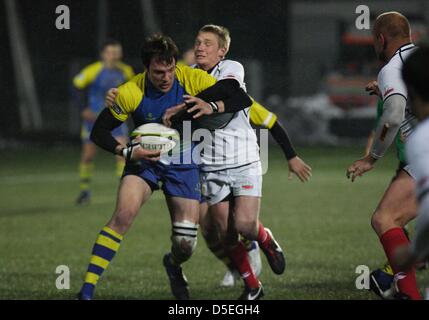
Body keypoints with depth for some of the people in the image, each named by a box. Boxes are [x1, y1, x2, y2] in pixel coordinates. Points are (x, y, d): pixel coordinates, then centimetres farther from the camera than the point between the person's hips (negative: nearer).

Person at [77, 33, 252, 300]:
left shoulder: (191, 78, -16)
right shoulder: (131, 93, -19)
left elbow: (242, 98, -13)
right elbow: (99, 132, -11)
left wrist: (212, 107, -31)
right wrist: (128, 152, -27)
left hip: (183, 163, 1)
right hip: (145, 159, -1)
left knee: (186, 244, -5)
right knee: (123, 214, -27)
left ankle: (174, 266, 36)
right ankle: (87, 290, -25)